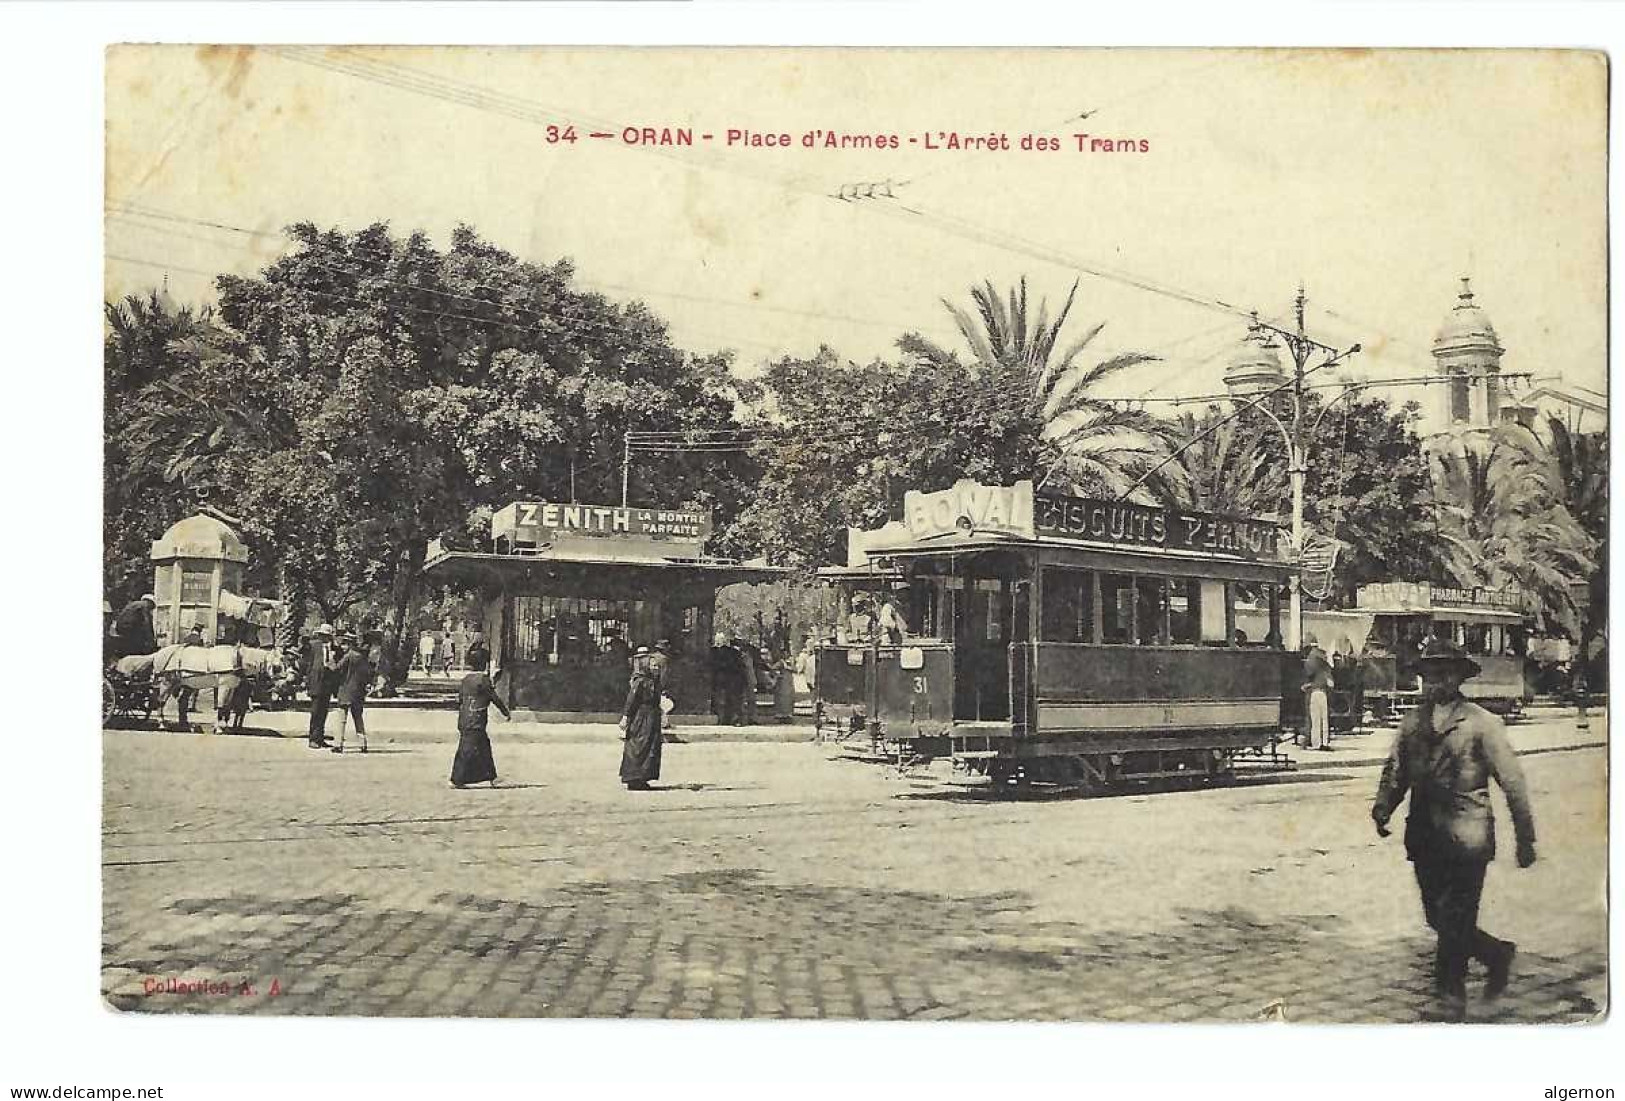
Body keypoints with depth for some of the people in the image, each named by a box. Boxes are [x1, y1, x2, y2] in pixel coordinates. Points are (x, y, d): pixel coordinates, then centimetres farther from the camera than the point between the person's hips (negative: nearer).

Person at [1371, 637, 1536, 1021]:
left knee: (1455, 922, -4)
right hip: (1424, 837, 5)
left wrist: (1526, 839, -3)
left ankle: (1451, 997, 12)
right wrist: (1383, 807, -7)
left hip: (1466, 838, -5)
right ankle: (1497, 954, 36)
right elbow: (1395, 771, 12)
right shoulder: (1412, 723, 10)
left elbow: (1512, 782, -3)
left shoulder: (1481, 723, -4)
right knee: (1439, 918, 12)